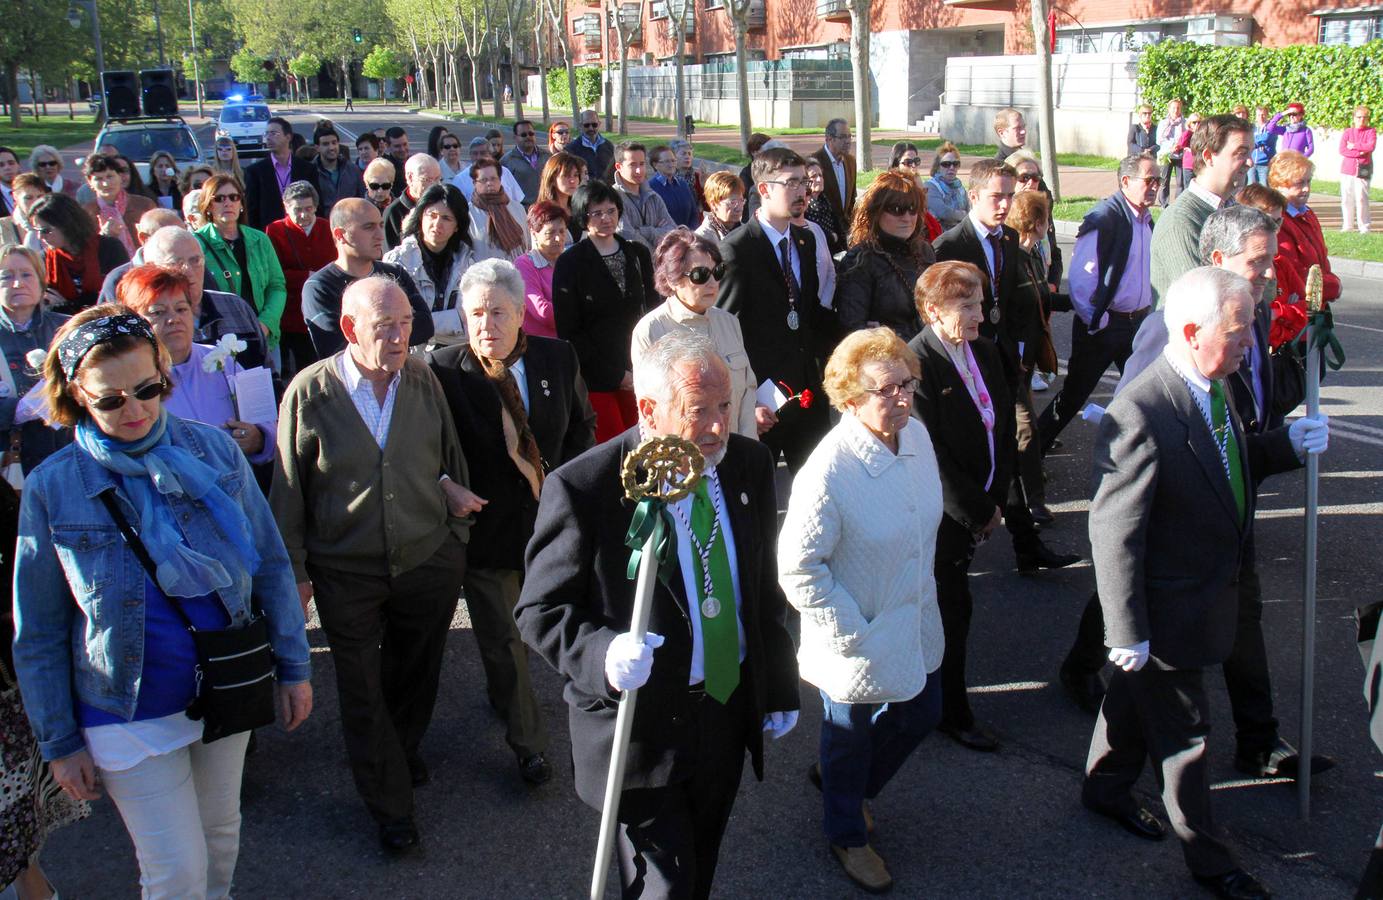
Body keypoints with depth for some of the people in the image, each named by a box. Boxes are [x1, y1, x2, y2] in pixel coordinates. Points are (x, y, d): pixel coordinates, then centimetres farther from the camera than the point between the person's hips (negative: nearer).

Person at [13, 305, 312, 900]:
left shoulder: (211, 449, -8)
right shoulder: (51, 488, -12)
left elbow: (269, 564, 1)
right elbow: (39, 634, -4)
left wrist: (293, 666, 3)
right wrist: (60, 742, -2)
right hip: (132, 714, -2)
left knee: (222, 836, 21)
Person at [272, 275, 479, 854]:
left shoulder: (423, 380, -4)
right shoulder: (309, 392, -13)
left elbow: (451, 457, 10)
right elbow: (288, 487, -5)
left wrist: (456, 508, 5)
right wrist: (294, 570, -2)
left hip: (428, 561, 3)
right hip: (346, 573, -2)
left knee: (415, 674, 21)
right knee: (362, 692, 10)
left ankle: (404, 748, 51)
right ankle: (390, 805, 28)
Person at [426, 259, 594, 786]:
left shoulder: (558, 358, -5)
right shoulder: (443, 370, -15)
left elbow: (582, 424, 8)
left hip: (550, 519, 3)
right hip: (484, 524, -3)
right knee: (502, 640, 9)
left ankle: (502, 694, 53)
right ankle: (527, 742, 27)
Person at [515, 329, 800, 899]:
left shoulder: (749, 465, -4)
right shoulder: (582, 489, -22)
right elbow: (540, 612, -15)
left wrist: (780, 689, 13)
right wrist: (602, 654, -34)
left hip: (731, 717, 5)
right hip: (642, 728, -5)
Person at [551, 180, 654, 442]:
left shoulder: (638, 254, 11)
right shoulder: (570, 263, -3)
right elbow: (568, 332, -5)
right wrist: (615, 375, -8)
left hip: (637, 373, 4)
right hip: (596, 380, -4)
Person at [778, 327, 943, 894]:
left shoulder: (917, 434, -8)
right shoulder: (830, 471, -30)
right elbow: (798, 569, -23)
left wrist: (922, 590, 12)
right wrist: (851, 633, -18)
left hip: (916, 626, 7)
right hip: (860, 642, -7)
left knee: (921, 715, 25)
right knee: (850, 739, 17)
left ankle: (843, 779, 53)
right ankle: (846, 834, 46)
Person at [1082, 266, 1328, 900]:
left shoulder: (1213, 388, -3)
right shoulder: (1140, 414, -32)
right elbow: (1113, 533, -28)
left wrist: (1285, 444, -4)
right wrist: (1127, 631, -22)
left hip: (1207, 586, 8)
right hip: (1167, 609, -8)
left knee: (1137, 694, 28)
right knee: (1182, 729, 11)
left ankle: (1106, 788, 51)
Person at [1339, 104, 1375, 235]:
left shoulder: (1371, 132, 6)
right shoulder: (1347, 132, 10)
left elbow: (1371, 146, -12)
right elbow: (1342, 150, -4)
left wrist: (1354, 146, -7)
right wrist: (1359, 152, -11)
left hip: (1363, 170, -2)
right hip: (1347, 170, 2)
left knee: (1361, 198, -9)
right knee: (1346, 198, 2)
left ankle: (1364, 227, -4)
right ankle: (1347, 225, 10)